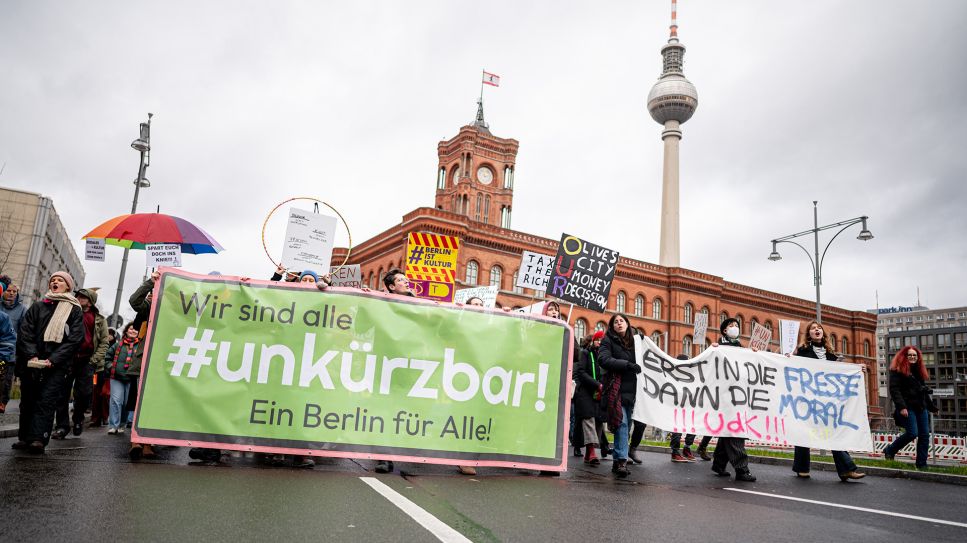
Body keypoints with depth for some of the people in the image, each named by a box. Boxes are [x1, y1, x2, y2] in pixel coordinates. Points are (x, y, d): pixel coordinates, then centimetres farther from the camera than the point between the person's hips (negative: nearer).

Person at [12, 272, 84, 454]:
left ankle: (38, 439, -15)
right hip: (31, 363, 3)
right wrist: (31, 355, -10)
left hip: (57, 365, -3)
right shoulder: (38, 306, 15)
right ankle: (25, 437, 16)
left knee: (46, 400, -11)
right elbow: (25, 331, 5)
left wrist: (53, 359, -13)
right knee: (28, 400, 7)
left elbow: (75, 338, -3)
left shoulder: (75, 310, 7)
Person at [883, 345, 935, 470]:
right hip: (907, 407, -8)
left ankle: (922, 463, 8)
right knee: (912, 433, -14)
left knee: (925, 435, 2)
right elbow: (894, 389, -13)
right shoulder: (897, 370, -5)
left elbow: (923, 388, 23)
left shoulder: (919, 370, 19)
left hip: (921, 407, 8)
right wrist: (901, 407, -21)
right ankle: (890, 450, 7)